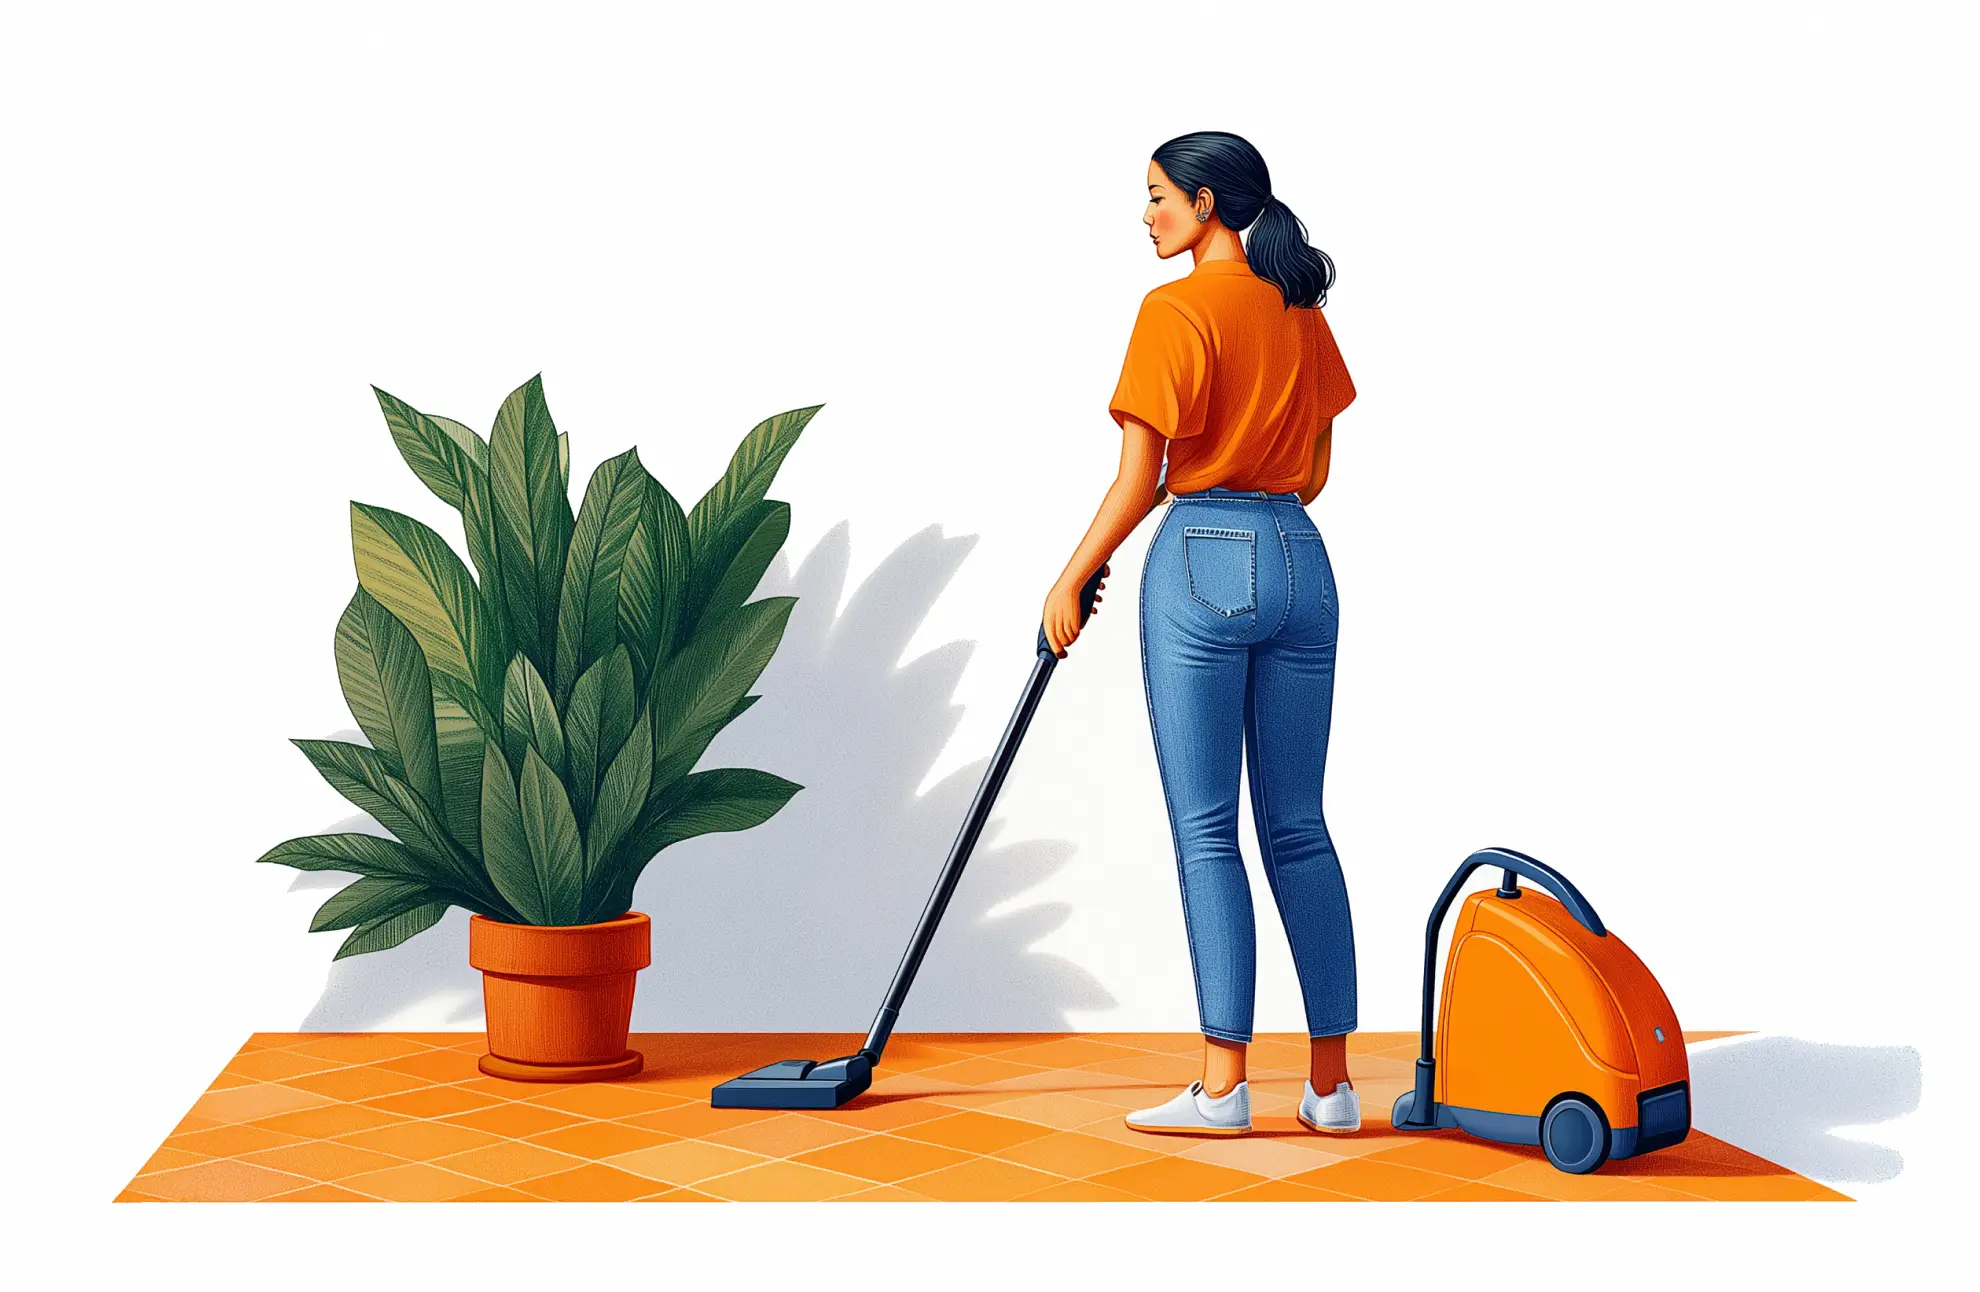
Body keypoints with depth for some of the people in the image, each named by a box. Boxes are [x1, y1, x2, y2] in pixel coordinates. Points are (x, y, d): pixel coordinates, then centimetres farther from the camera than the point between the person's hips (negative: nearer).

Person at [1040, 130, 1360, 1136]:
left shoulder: (1177, 308, -8)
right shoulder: (1302, 309, 13)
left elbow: (1139, 479, -10)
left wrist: (1070, 581, -1)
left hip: (1202, 558, -6)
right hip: (1301, 561, 7)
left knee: (1205, 830, -2)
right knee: (1298, 828, 9)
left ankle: (1223, 1086, -1)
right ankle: (1331, 1083, 10)